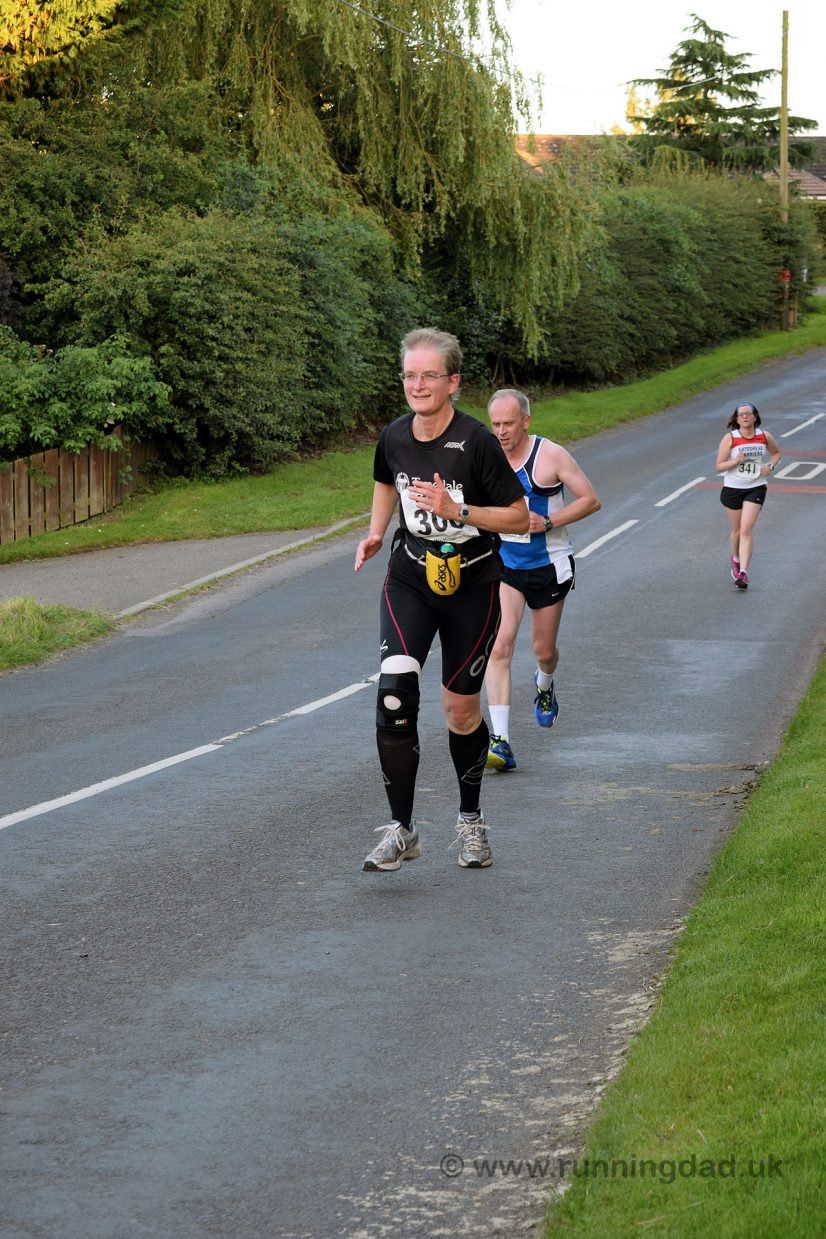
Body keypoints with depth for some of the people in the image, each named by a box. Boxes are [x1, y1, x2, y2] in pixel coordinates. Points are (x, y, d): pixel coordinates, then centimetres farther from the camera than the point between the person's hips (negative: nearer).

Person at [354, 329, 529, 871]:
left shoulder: (476, 441, -18)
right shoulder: (394, 437, -4)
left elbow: (520, 517, -14)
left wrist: (457, 510, -25)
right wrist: (376, 532, 5)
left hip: (471, 588, -3)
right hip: (410, 582, 3)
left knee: (461, 709, 8)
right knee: (394, 693, -17)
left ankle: (471, 820, 33)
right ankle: (402, 830, -8)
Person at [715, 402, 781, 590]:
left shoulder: (764, 437, -1)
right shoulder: (730, 438, -9)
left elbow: (776, 453, 19)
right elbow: (719, 466, -8)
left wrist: (771, 466, -1)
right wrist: (736, 461, -26)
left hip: (756, 488, 0)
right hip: (732, 488, 0)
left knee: (746, 529, -14)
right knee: (737, 530, 14)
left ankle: (743, 572, -18)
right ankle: (736, 558, 45)